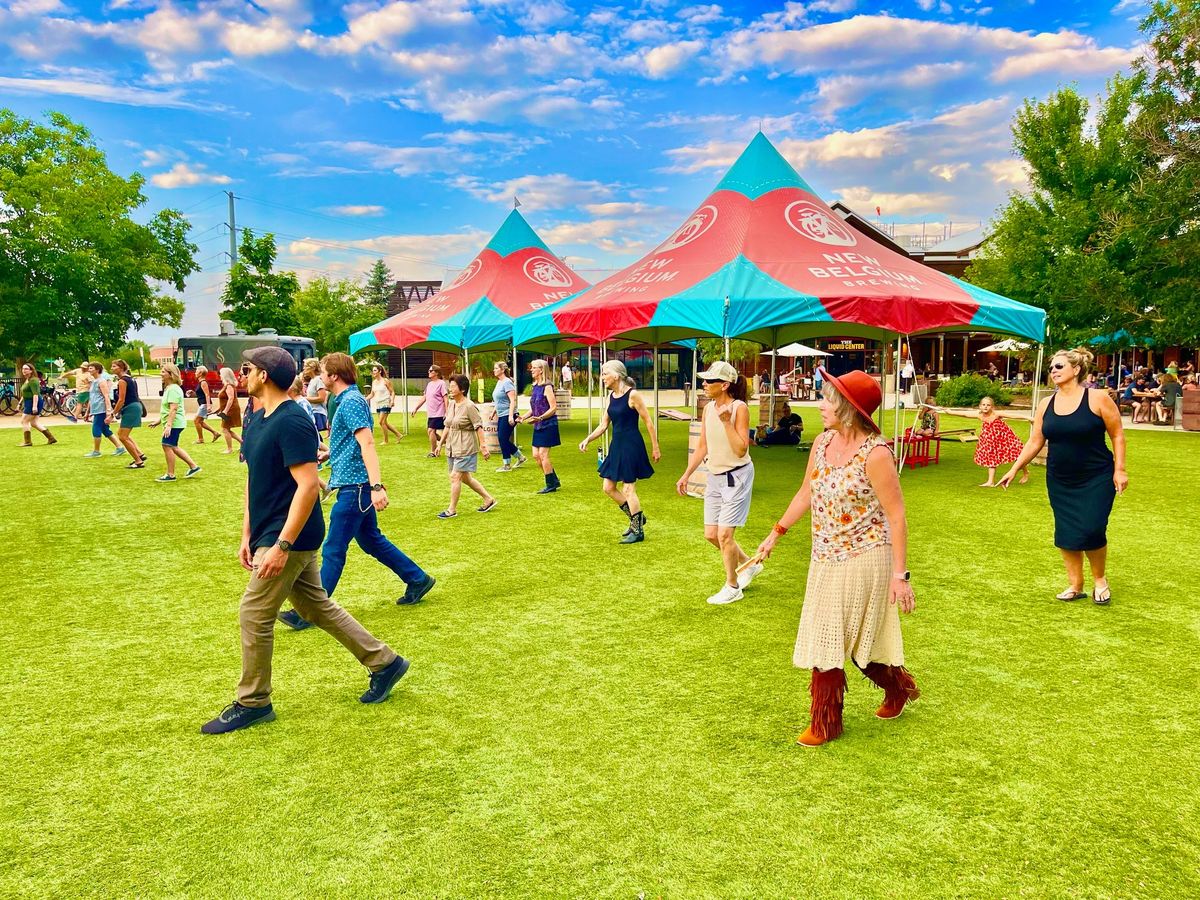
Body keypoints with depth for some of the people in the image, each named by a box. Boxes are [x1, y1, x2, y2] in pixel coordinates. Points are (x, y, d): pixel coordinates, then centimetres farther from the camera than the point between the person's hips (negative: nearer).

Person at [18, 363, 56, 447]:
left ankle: (28, 442, -1)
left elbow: (35, 394, -23)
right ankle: (51, 438, 13)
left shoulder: (33, 380, -15)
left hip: (33, 402, -10)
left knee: (24, 421, -7)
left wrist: (34, 406, -29)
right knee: (34, 423, 11)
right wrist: (20, 403, 24)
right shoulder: (26, 380, 17)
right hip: (28, 403, 10)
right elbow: (25, 394, 25)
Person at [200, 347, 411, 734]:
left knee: (254, 615, -1)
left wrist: (281, 545, -25)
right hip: (269, 534, 10)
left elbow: (308, 485, -25)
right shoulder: (259, 419, 11)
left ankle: (252, 704, 16)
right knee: (318, 607, 15)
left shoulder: (292, 422, -19)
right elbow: (254, 481, 18)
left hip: (289, 538, -10)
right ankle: (384, 662, 25)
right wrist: (247, 535, 16)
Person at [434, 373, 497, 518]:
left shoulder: (469, 406, -15)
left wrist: (483, 446, -18)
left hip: (465, 447, -9)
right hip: (452, 447, 9)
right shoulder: (451, 404, 9)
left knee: (455, 476, -9)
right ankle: (489, 499, 27)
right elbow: (447, 426, 16)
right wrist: (441, 443, 16)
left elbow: (478, 427, -15)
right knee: (465, 478, 14)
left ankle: (452, 510, 2)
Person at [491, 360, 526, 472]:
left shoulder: (507, 382, -14)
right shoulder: (499, 382, 14)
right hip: (501, 416, 9)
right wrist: (493, 412, 24)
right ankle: (520, 457, 24)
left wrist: (511, 416, -26)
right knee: (502, 439, 11)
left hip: (508, 416, -9)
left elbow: (513, 401, -20)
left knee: (503, 439, -6)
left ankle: (507, 465, 4)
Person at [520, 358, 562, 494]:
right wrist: (524, 417, 4)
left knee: (543, 455, -5)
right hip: (538, 426, 9)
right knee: (536, 455, 9)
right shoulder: (535, 387, 11)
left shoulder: (547, 387, -14)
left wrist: (540, 418, -28)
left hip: (547, 425, -9)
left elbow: (554, 408, -18)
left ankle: (551, 485, 7)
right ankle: (554, 481, 21)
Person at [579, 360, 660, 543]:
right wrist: (587, 439, -2)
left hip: (631, 446, -8)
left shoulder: (633, 395, -15)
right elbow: (603, 425, 12)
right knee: (608, 488, 10)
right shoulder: (611, 396, 8)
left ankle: (638, 531, 11)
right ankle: (637, 518, 27)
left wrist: (655, 448, -9)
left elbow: (648, 422, -11)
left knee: (628, 489, -3)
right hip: (616, 445, 8)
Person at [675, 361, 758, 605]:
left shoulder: (739, 408, -16)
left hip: (737, 476, -7)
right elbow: (702, 447, 12)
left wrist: (726, 421, -26)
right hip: (715, 477, 8)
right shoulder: (708, 409, 4)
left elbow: (741, 449, -22)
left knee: (724, 534, -6)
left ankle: (732, 587, 14)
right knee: (711, 535, 10)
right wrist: (686, 475, 11)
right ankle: (749, 565, 34)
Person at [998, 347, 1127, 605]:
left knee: (1091, 531, -12)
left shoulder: (1097, 399, -9)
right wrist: (1015, 468, 2)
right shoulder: (1046, 405, 3)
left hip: (1096, 480, -4)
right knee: (1066, 535, 6)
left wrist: (1119, 469, -9)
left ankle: (1100, 580, 15)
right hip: (1060, 482, 4)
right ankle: (1075, 586, 21)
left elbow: (1117, 434, -4)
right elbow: (1035, 442, 7)